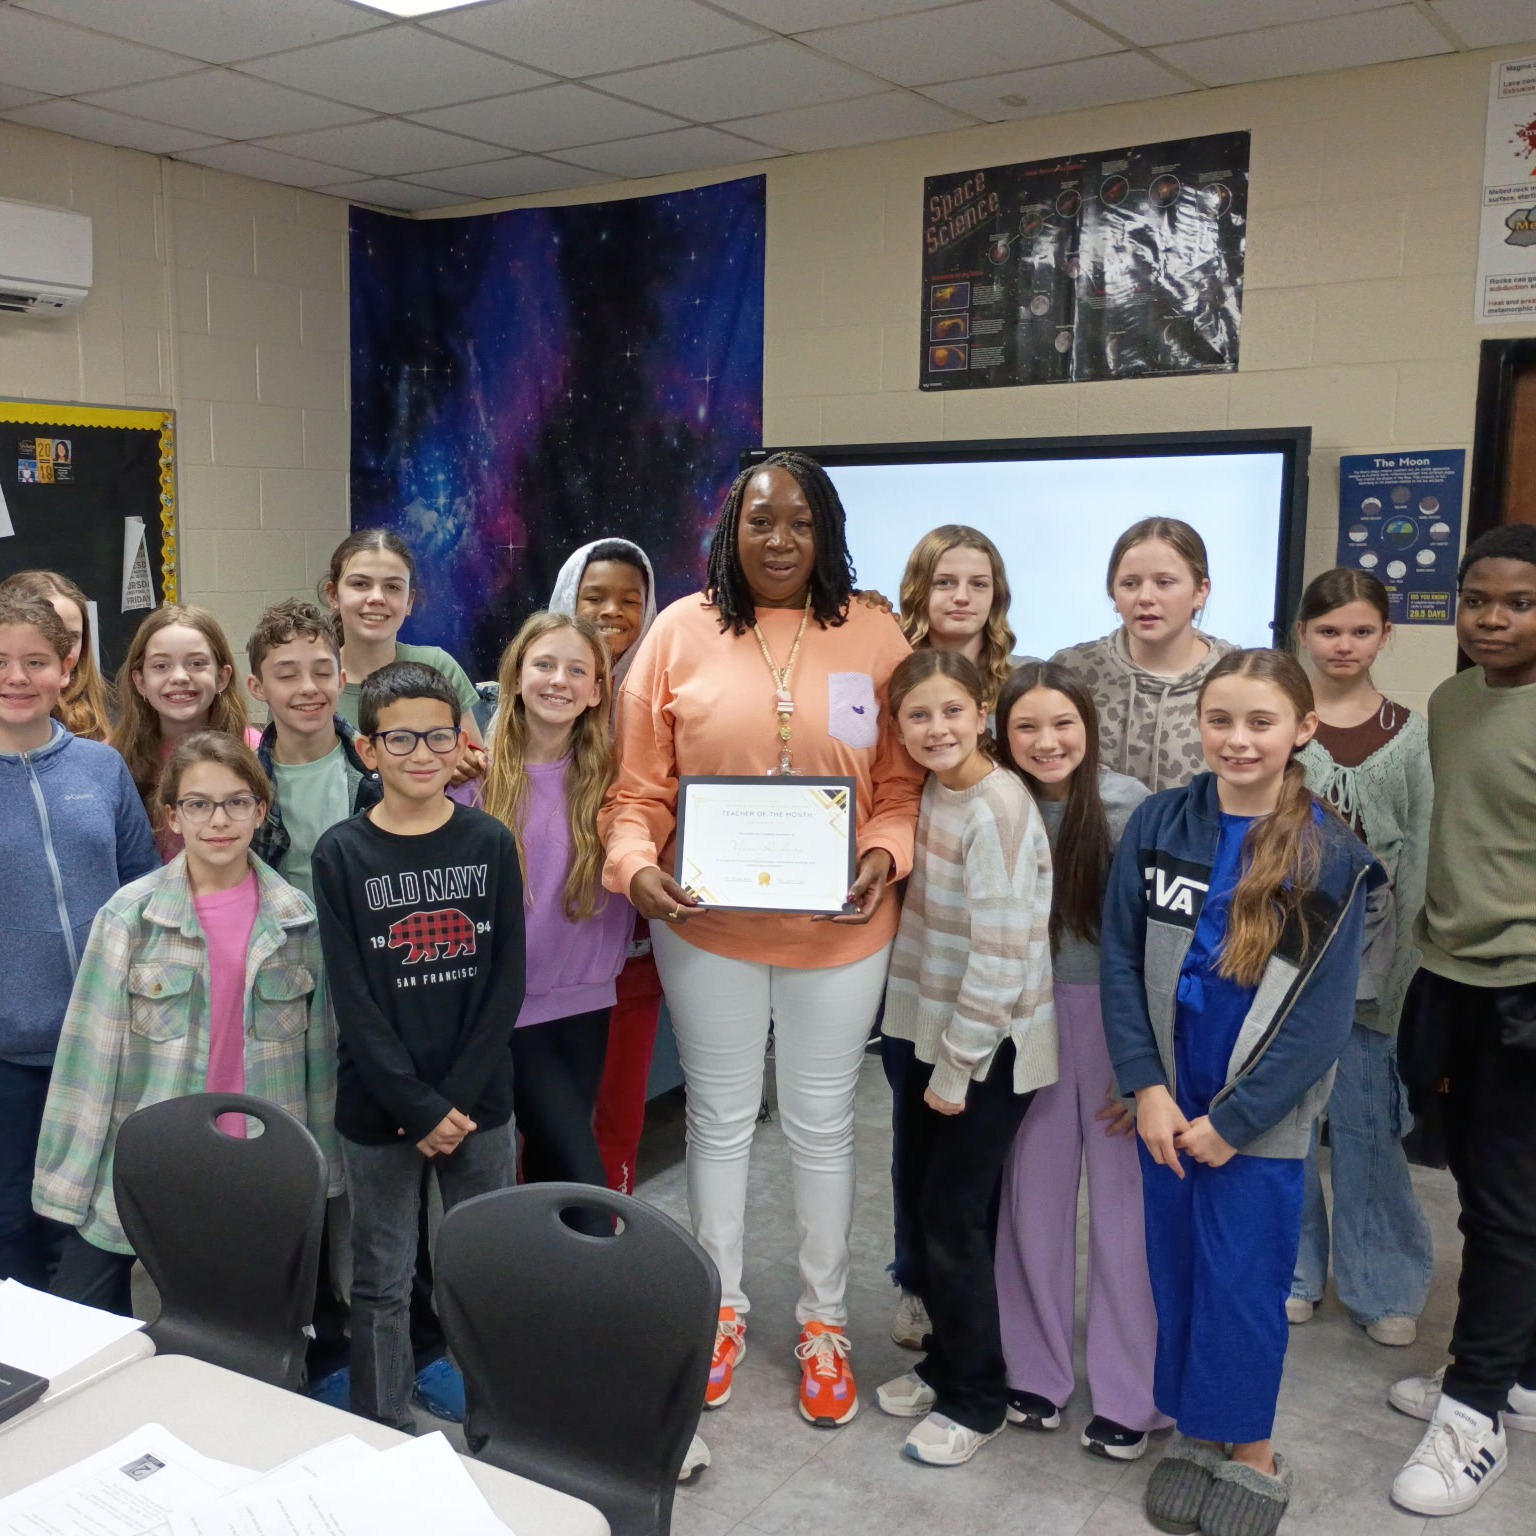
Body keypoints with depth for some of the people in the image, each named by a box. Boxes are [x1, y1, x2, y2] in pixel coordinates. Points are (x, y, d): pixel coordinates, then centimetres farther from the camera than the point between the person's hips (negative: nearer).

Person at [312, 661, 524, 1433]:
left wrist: (456, 1097, -9)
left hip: (479, 1101, 1)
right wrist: (419, 1106, -12)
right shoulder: (341, 853, -5)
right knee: (382, 1282, 10)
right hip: (377, 1107, -1)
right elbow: (352, 999, -8)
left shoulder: (490, 842, -1)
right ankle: (385, 1435, 27)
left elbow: (507, 982, -2)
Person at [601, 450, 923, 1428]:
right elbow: (638, 785, -3)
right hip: (707, 926, 0)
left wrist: (885, 855, -20)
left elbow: (905, 786, -2)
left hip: (840, 931, 0)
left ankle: (825, 1320, 33)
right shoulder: (682, 632, -4)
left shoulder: (875, 638, -3)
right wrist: (637, 866, -19)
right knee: (721, 1119, 16)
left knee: (823, 1123, 14)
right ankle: (722, 1307, 36)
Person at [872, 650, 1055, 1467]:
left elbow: (1001, 953, -22)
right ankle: (945, 1362, 35)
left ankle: (976, 1399, 21)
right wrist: (932, 1056, 8)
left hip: (989, 1047, -8)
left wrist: (958, 1068, -17)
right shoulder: (930, 793, 5)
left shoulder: (998, 811, -20)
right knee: (923, 1206, 16)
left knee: (953, 1218, 2)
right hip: (931, 1031, 8)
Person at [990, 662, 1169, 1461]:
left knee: (1123, 1201, 4)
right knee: (1034, 1193, 10)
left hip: (1117, 1018, -3)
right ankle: (1034, 1373, 26)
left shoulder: (1127, 805, -12)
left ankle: (1127, 1396, 18)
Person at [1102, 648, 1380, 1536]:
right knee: (1177, 1274, 12)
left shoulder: (1334, 858, -10)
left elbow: (1324, 1015, -10)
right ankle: (1197, 1435, 32)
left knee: (1243, 1285, 6)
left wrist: (1234, 1120, -11)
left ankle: (1253, 1455, 27)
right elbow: (1121, 961, -1)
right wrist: (1147, 1088, -8)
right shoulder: (1158, 825, -2)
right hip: (1168, 1103, 3)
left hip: (1262, 1118, -3)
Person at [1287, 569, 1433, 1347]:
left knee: (1368, 1119, 6)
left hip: (1370, 950, 0)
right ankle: (1291, 1267, 25)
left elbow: (1420, 851, 3)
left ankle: (1380, 1282, 22)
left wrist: (1405, 960, -2)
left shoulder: (1410, 733, 4)